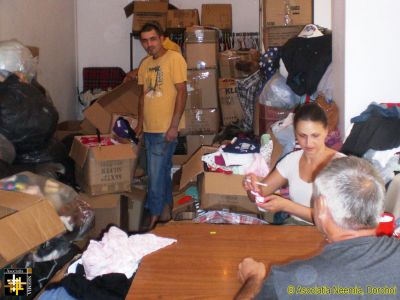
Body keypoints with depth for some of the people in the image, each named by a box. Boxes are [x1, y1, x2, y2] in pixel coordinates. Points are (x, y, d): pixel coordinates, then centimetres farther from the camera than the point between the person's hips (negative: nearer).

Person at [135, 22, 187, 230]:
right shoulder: (145, 64, 12)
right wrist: (140, 123, 16)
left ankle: (154, 216, 5)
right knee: (163, 171, 16)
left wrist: (174, 125, -18)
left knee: (156, 174, -6)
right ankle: (166, 211, 27)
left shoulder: (174, 59, -11)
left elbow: (182, 92, -14)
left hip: (166, 128, -7)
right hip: (150, 128, 7)